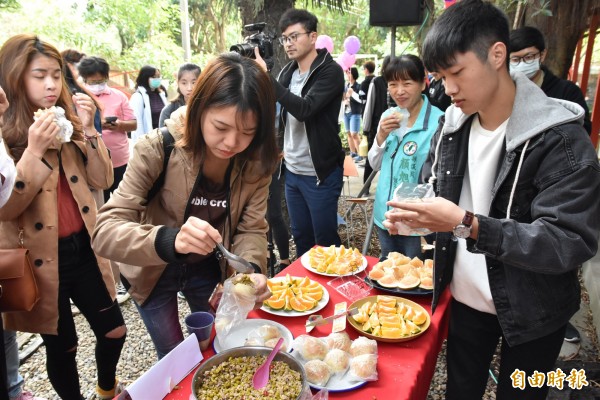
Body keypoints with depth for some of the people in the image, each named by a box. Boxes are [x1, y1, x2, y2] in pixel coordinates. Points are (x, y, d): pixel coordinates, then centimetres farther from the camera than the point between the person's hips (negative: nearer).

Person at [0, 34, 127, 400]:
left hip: (83, 249, 4)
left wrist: (88, 129, -13)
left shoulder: (68, 121, 5)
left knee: (114, 331, 13)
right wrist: (34, 152, -26)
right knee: (62, 346, 12)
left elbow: (103, 181, -2)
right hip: (41, 258, -4)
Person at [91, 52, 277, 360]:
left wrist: (252, 270, -36)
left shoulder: (256, 161, -19)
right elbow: (104, 232, -32)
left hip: (209, 270, 3)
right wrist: (170, 239, -52)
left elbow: (251, 229, -14)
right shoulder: (158, 149, -29)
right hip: (154, 271, -3)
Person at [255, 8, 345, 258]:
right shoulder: (288, 71, 9)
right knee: (300, 237, 17)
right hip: (292, 170, 7)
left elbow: (304, 109, -26)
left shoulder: (330, 71, -11)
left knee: (325, 240, 4)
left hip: (320, 172, -6)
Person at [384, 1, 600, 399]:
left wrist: (467, 225, -36)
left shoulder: (561, 139, -21)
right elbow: (432, 189, 10)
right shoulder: (452, 126, -3)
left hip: (532, 314, -4)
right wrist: (412, 212, -14)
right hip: (465, 299, 5)